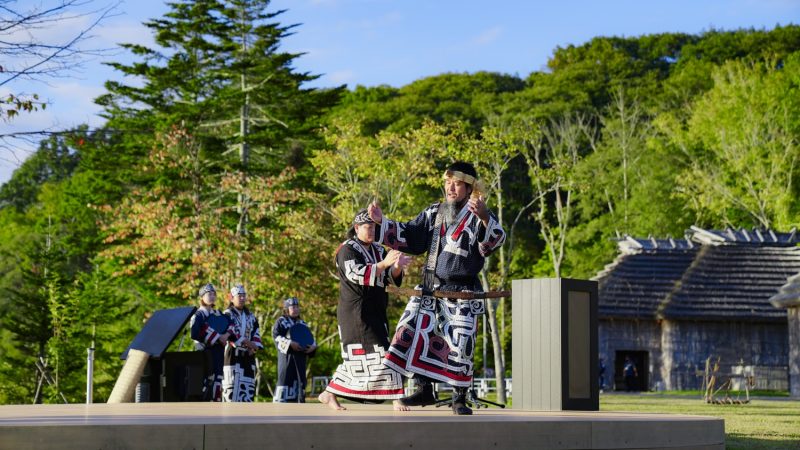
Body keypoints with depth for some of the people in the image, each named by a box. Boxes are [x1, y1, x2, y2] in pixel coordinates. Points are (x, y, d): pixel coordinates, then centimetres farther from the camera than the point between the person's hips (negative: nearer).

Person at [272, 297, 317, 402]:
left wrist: (313, 346, 0)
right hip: (287, 355, -6)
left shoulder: (302, 324, 22)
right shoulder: (281, 321, 4)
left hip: (300, 357, 6)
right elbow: (276, 336, -9)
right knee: (284, 379, -13)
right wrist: (290, 343, -20)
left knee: (300, 380, 8)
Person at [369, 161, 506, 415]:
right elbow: (409, 236, 17)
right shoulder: (434, 213, 10)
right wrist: (381, 222, 6)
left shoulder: (478, 217, -8)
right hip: (430, 289, 6)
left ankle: (460, 398, 11)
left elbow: (496, 240, -27)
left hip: (462, 292, -6)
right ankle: (425, 390, 12)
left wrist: (484, 218, -47)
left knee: (460, 344, -6)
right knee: (411, 331, 1)